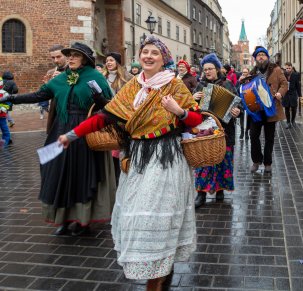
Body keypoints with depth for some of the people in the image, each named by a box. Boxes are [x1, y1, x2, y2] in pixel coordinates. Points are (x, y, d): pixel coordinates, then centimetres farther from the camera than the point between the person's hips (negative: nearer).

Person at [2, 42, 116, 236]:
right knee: (62, 175, 8)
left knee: (84, 175, 3)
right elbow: (39, 96, 11)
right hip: (63, 132, 5)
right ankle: (66, 219, 21)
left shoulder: (95, 77, -4)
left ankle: (84, 220, 18)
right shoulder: (61, 79, 10)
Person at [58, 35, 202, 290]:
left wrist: (180, 112, -23)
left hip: (166, 157, -5)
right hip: (137, 156, 5)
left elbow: (197, 118, -2)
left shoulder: (175, 85, -2)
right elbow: (107, 116, 6)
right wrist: (73, 134, 0)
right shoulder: (132, 87, 9)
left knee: (156, 211, -7)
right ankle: (162, 264, 26)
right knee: (136, 209, 8)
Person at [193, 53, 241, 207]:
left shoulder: (227, 84, 4)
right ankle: (201, 193, 1)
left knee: (223, 158, 7)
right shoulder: (201, 85, 8)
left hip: (224, 128, 0)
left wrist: (237, 111, -22)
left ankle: (220, 188, 23)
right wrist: (193, 98, -15)